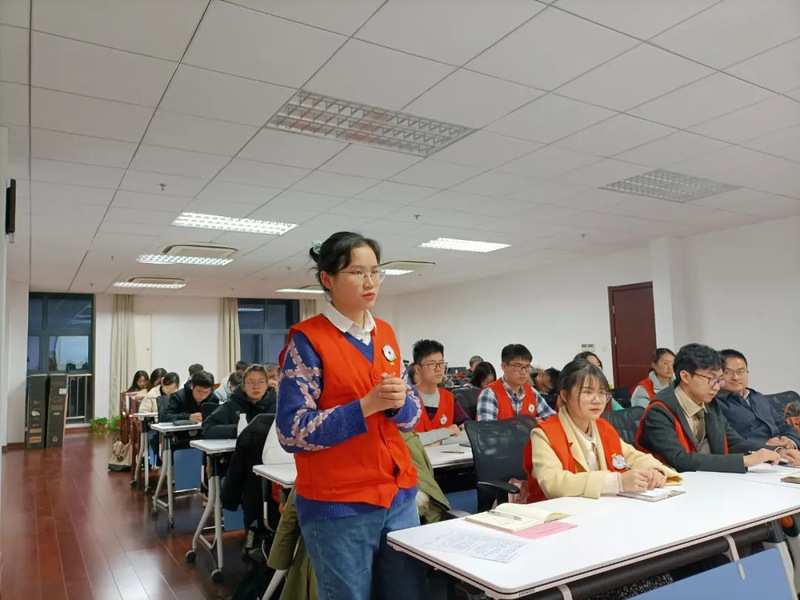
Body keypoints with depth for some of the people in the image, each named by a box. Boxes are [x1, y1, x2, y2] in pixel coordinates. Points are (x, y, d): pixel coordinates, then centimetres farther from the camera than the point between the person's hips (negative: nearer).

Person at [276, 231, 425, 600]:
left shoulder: (386, 334, 7)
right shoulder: (307, 339, -11)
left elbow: (413, 414, 12)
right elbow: (293, 432, -15)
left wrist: (399, 402, -11)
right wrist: (366, 406, -23)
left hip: (399, 496, 6)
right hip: (337, 506, -5)